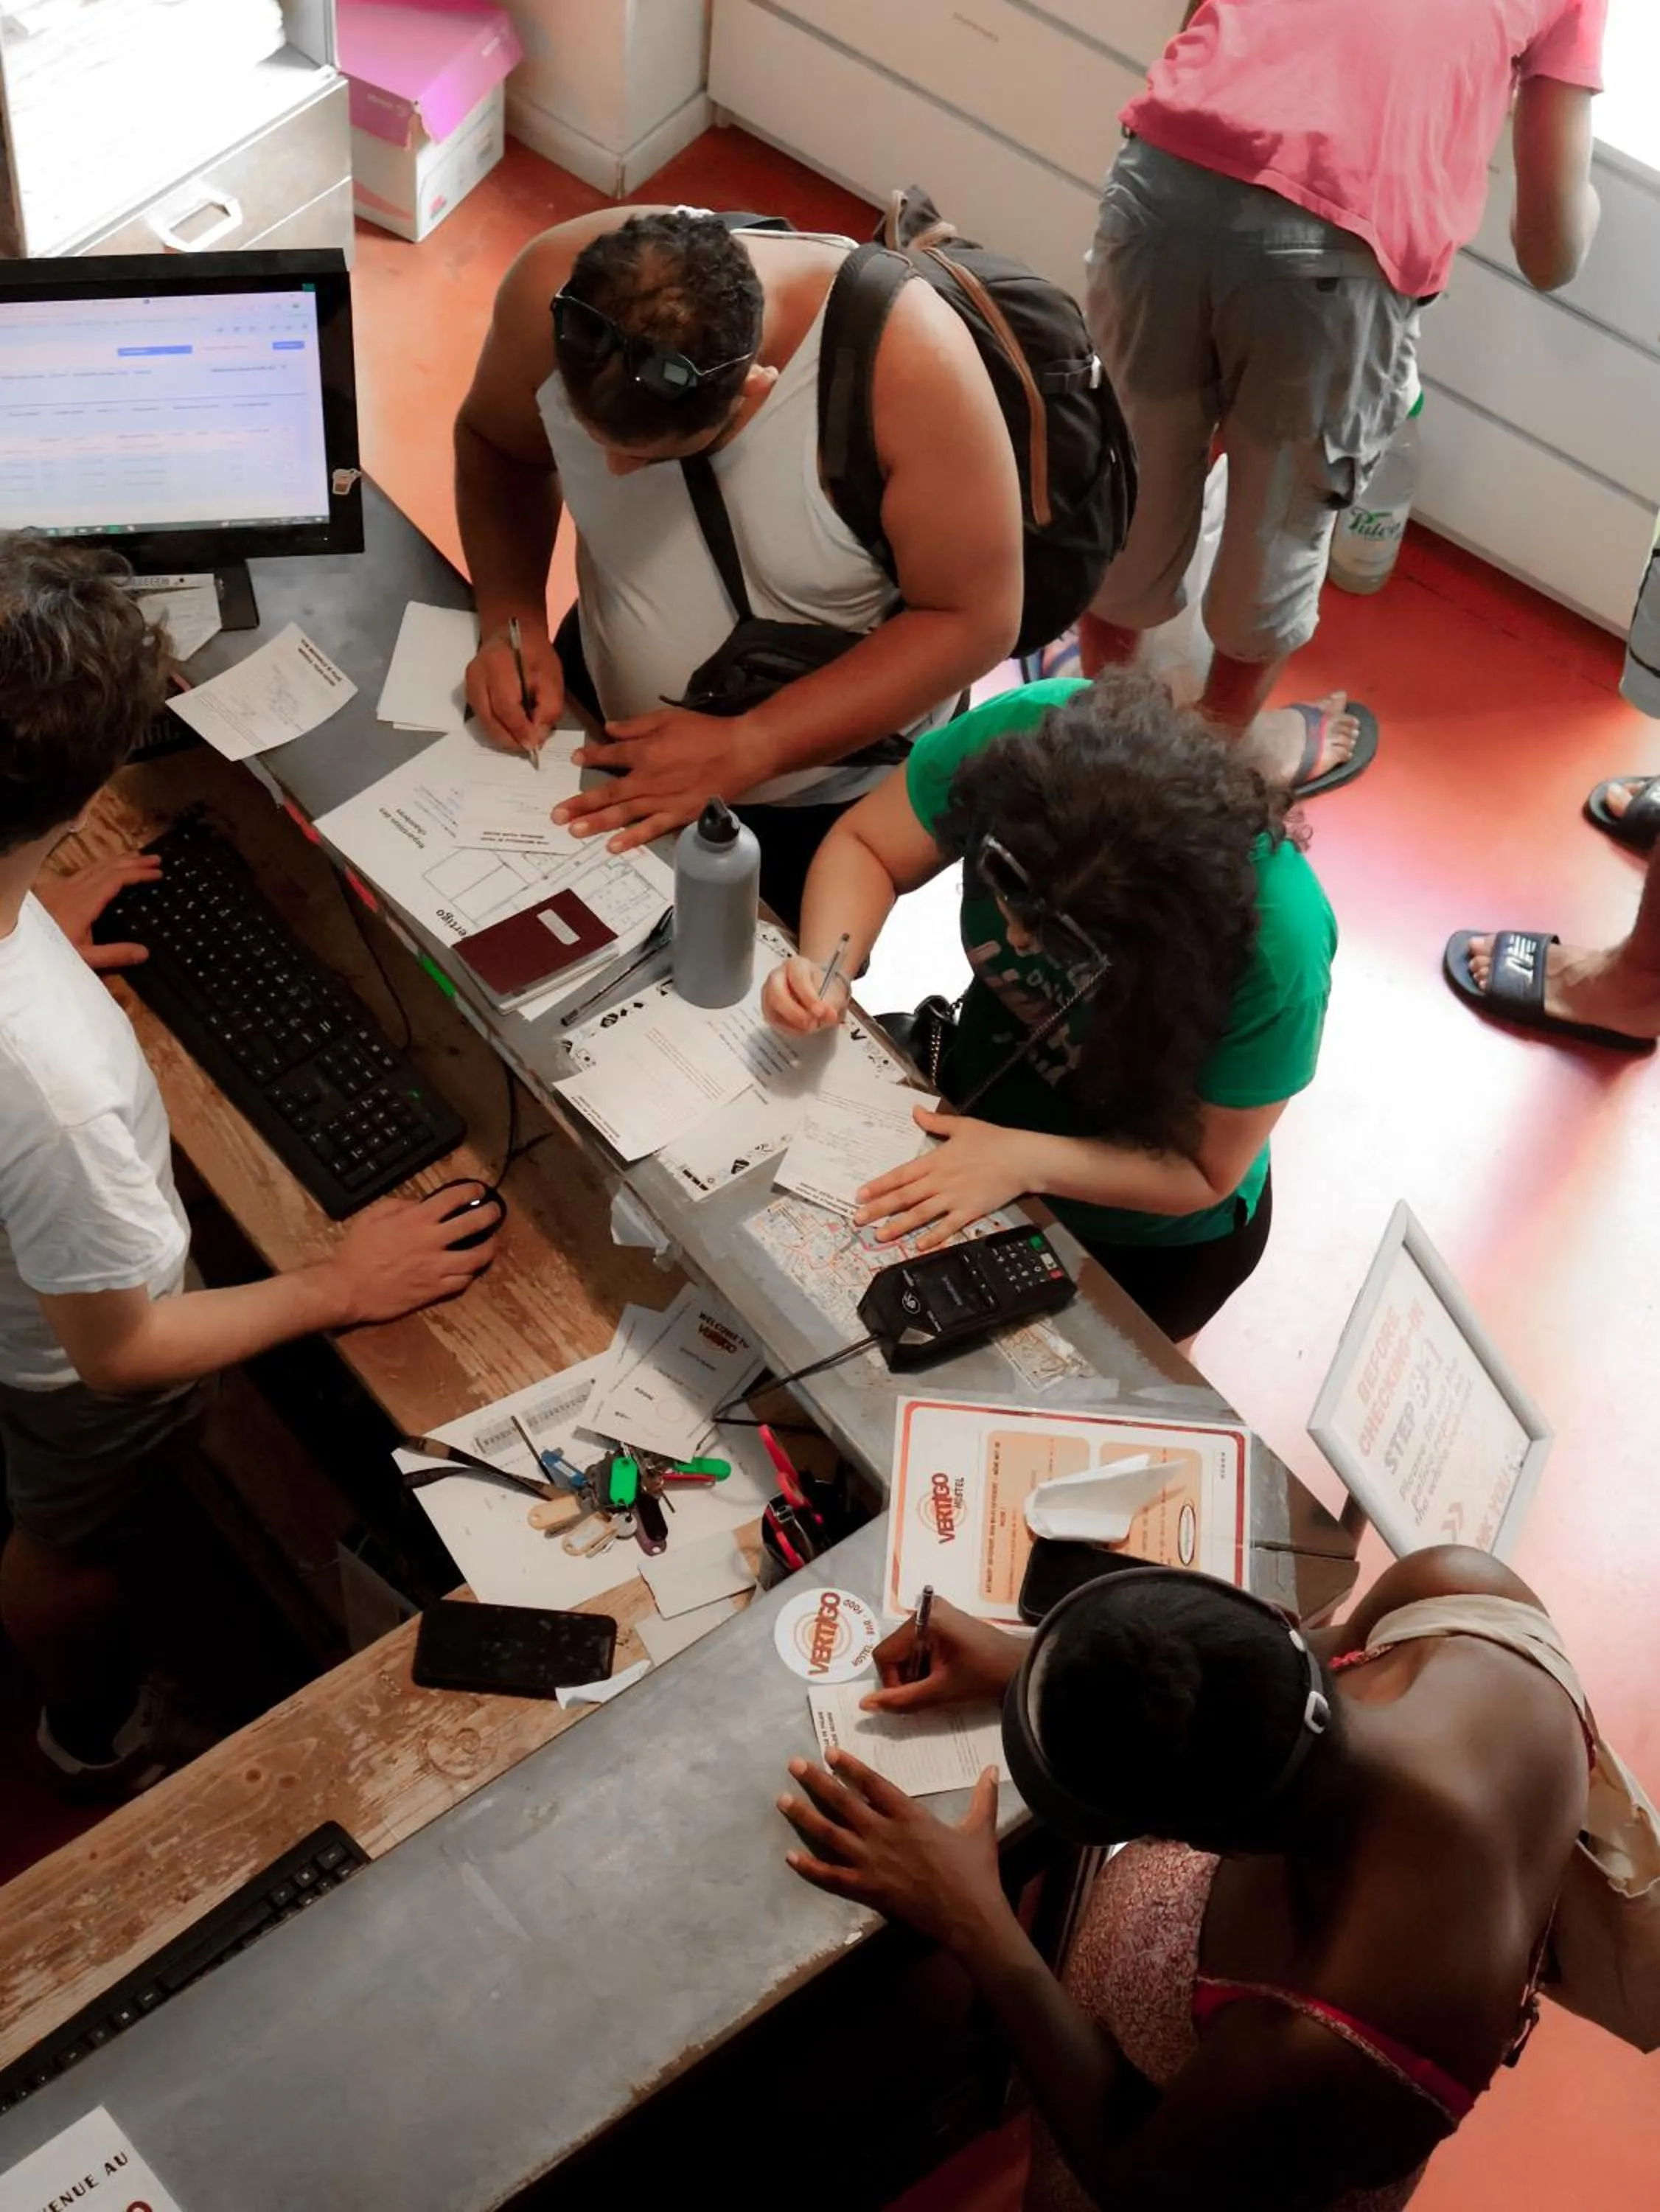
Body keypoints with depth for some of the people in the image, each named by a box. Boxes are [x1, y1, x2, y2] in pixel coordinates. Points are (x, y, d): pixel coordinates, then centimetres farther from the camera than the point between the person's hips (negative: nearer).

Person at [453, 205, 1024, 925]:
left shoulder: (906, 361, -36)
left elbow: (975, 619, -26)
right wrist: (511, 619, -21)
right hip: (610, 722, 4)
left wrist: (745, 750, -31)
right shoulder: (555, 285, -25)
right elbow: (495, 446, -4)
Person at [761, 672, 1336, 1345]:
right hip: (982, 1095, 3)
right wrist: (823, 968, -35)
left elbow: (1204, 1174, -24)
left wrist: (1022, 1162, -37)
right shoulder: (1025, 733, -34)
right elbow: (863, 847, -16)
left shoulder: (1276, 946, -40)